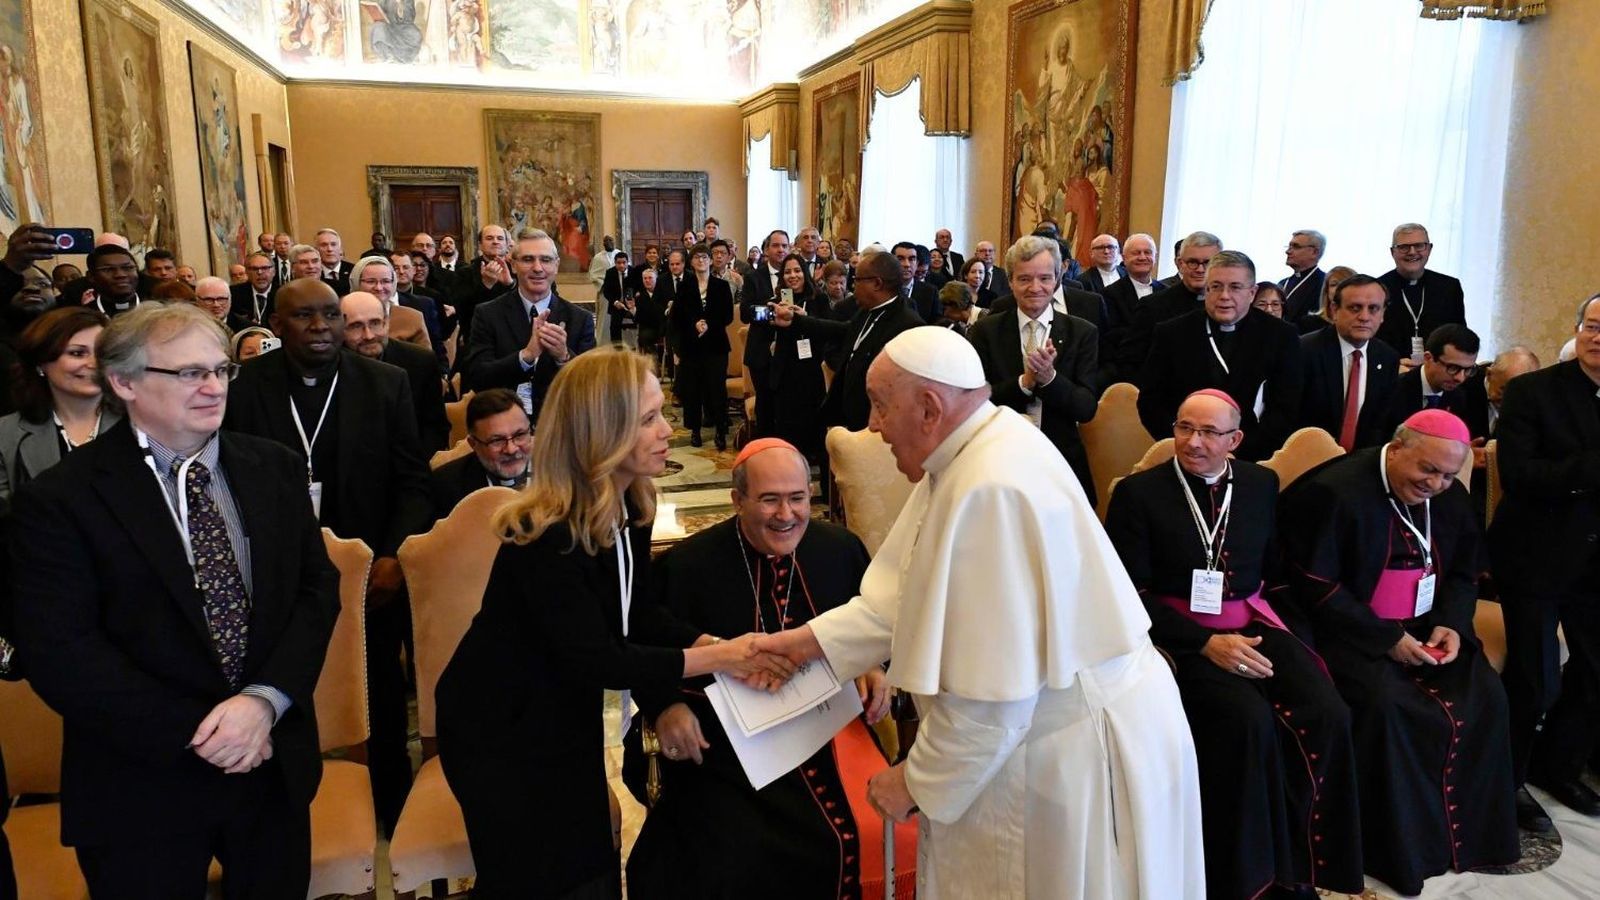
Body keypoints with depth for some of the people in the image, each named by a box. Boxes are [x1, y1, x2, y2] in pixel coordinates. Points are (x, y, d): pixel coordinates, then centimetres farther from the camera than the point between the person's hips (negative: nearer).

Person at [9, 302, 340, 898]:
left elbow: (318, 588, -1)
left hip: (275, 762, 4)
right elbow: (60, 653, -14)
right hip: (143, 786, -3)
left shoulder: (274, 468, 2)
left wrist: (265, 699, -15)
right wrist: (197, 732, -17)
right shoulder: (57, 501, -9)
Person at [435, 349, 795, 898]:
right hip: (501, 732, -7)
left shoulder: (632, 506, -6)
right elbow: (594, 660, -31)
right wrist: (715, 659, -30)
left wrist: (720, 646, -19)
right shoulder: (546, 535, -31)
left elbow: (640, 614, -2)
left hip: (568, 718, 7)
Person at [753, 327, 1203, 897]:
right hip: (1033, 729, 9)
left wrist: (916, 782, -13)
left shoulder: (992, 492, -29)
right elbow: (910, 592, 7)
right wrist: (811, 640, 2)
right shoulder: (971, 449, 0)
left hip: (1078, 751, -9)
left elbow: (991, 695, -27)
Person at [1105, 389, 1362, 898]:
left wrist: (1283, 632, -5)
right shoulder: (1138, 493, -5)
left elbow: (1277, 569, 14)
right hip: (1181, 633, -4)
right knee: (1250, 719, -29)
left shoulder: (1262, 484, 10)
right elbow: (1132, 593, -8)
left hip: (1252, 625, 5)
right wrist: (1208, 643, -17)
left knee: (1328, 715, -20)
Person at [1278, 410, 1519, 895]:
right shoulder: (1336, 491, -17)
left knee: (1484, 696, -14)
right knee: (1386, 704, -29)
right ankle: (1400, 848, -11)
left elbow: (1463, 573, 16)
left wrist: (1452, 623, -5)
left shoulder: (1451, 496, 5)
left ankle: (1473, 832, 5)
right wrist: (1387, 640, -20)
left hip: (1427, 627, 7)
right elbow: (1315, 586, -18)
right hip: (1353, 631, -7)